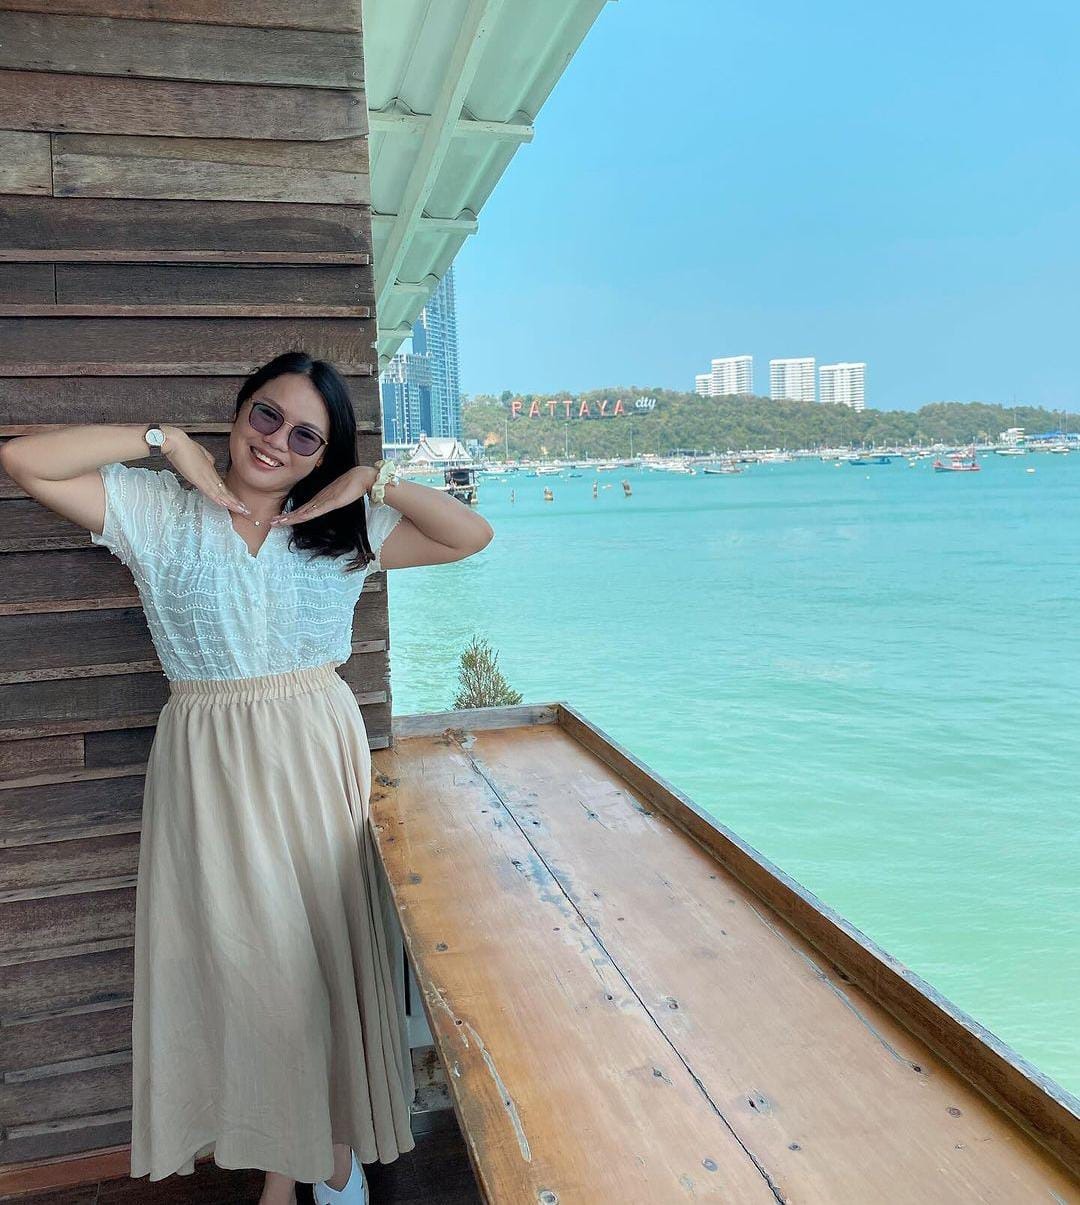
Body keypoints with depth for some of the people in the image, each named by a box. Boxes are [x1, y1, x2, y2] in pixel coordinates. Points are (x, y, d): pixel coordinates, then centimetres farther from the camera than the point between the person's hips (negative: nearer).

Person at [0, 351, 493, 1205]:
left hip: (319, 758, 2)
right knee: (243, 952, 7)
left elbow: (472, 535, 3)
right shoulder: (158, 511, 0)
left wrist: (376, 483, -8)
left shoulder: (346, 526, 5)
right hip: (210, 762, -1)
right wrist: (165, 440, -8)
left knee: (330, 943, 10)